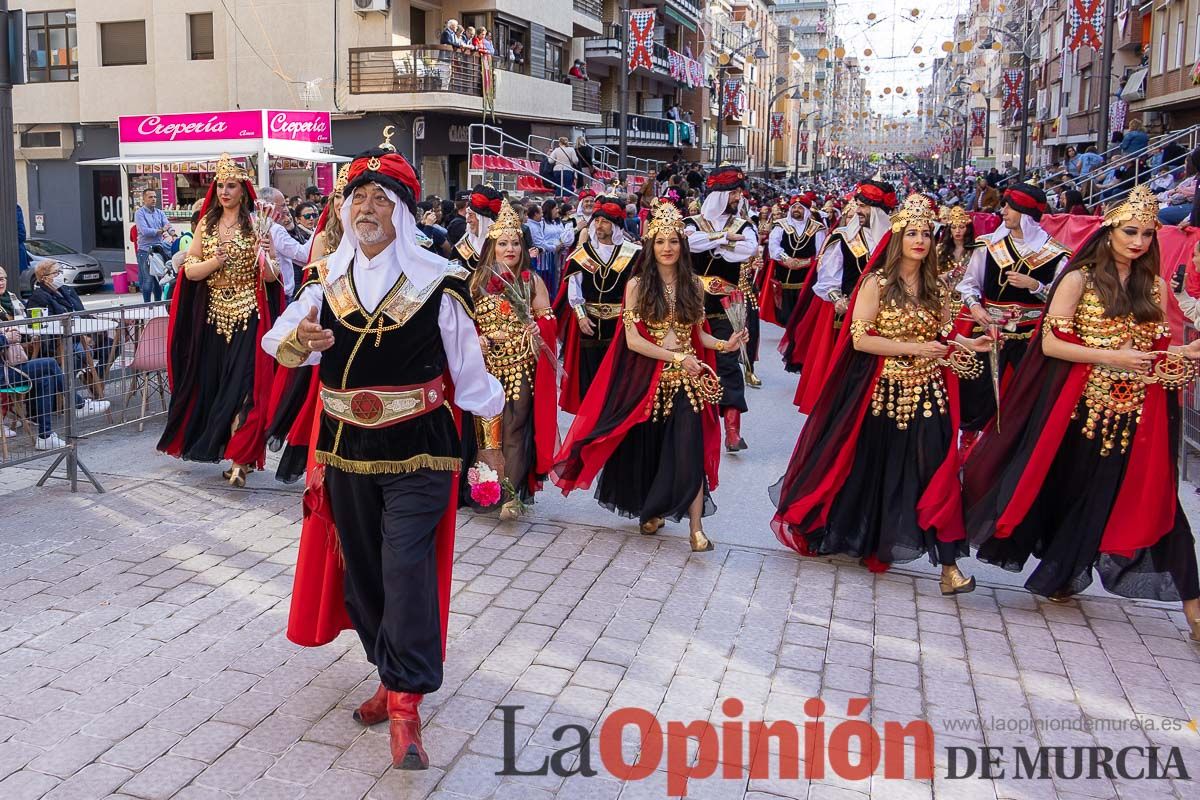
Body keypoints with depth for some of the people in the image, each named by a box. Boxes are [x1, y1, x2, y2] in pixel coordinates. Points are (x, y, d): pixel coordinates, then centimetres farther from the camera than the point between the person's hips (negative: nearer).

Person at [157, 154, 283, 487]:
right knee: (213, 382, 7)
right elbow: (190, 270, 5)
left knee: (244, 384, -9)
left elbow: (272, 276, -2)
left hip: (248, 315, -4)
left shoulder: (256, 223, 0)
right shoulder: (206, 223, 10)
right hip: (212, 315, 4)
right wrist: (216, 261, -13)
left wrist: (263, 257, -22)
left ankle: (241, 458, -7)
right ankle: (219, 446, 21)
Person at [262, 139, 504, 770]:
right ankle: (394, 674, 32)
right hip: (345, 451, 5)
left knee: (406, 565, -14)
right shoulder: (326, 278, 3)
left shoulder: (438, 282, -9)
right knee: (360, 569, 14)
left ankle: (405, 704, -7)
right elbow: (279, 345, 5)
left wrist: (492, 439, 4)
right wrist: (299, 340, -19)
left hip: (417, 453, -5)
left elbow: (469, 368, -2)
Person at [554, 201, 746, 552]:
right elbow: (633, 340, -8)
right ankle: (650, 510, 31)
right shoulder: (637, 286, -2)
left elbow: (698, 334, 13)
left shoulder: (693, 286, 7)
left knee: (690, 451, -8)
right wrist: (676, 357, -15)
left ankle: (696, 528, -7)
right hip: (646, 377, -1)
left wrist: (724, 344, -6)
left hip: (687, 379, 1)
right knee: (647, 447, 9)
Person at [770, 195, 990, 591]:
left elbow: (941, 336, 14)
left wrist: (968, 344, -6)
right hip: (882, 391, -3)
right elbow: (860, 339, -13)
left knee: (937, 472, -2)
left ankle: (948, 564, 1)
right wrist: (913, 349, -17)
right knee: (871, 471, 10)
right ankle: (858, 538, 34)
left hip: (928, 391, 4)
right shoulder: (877, 283, -7)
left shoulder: (936, 286, 8)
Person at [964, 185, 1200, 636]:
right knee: (1067, 491, 6)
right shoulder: (1080, 279, -4)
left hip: (1136, 412, 4)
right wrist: (1111, 357, -18)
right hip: (1079, 408, -4)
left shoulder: (1154, 286, 10)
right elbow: (1051, 343, -11)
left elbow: (1156, 349, 15)